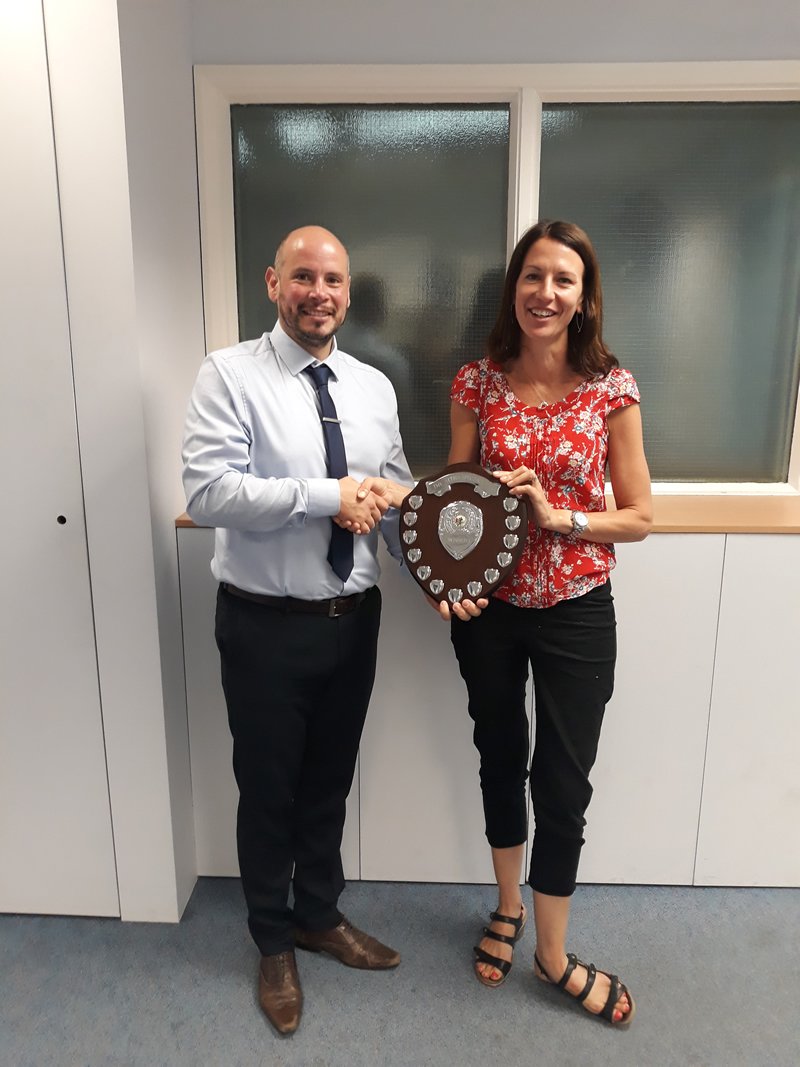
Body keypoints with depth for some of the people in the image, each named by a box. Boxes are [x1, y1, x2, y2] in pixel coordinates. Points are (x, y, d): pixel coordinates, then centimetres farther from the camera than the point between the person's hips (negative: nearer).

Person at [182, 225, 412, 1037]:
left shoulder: (374, 387, 6)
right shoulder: (229, 374, -9)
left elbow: (399, 503, 7)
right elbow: (208, 492, -21)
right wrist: (326, 497, -24)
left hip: (354, 619, 5)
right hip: (266, 626, -4)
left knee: (330, 780, 21)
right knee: (268, 788, 14)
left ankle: (321, 917, 47)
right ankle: (274, 942, 41)